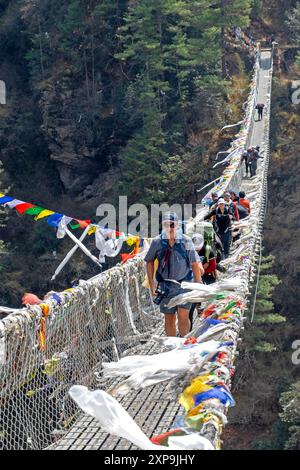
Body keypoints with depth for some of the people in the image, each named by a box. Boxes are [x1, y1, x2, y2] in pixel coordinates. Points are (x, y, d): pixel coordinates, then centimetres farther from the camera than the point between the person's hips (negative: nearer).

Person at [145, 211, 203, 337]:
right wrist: (151, 283, 4)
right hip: (166, 286, 1)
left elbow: (195, 264, 1)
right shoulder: (157, 242, -3)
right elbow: (149, 261, 9)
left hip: (184, 284, -1)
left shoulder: (186, 241, -6)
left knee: (183, 316, -10)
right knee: (169, 319, 7)